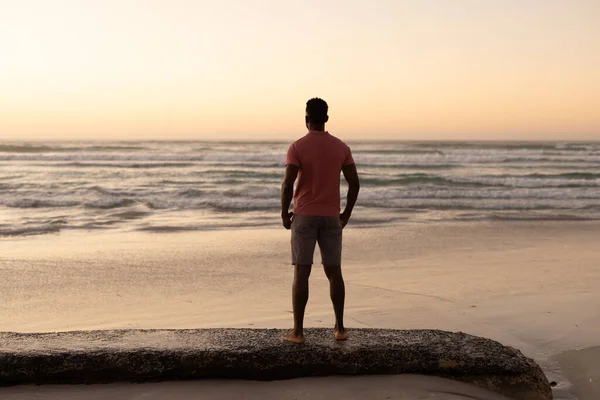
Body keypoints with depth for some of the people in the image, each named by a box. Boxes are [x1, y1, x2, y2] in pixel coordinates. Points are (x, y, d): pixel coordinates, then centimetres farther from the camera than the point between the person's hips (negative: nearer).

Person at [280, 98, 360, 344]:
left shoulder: (297, 147, -8)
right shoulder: (341, 147, 2)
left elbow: (287, 184, -16)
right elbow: (354, 183, -1)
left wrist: (284, 213, -2)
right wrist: (347, 213, 11)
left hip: (304, 216, -3)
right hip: (331, 218, 3)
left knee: (301, 273, 1)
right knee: (334, 272, 12)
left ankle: (297, 331, 1)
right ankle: (339, 328, 15)